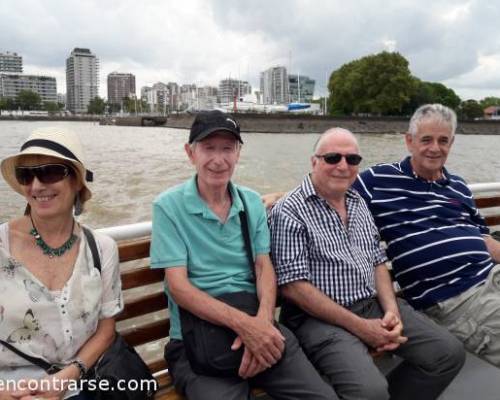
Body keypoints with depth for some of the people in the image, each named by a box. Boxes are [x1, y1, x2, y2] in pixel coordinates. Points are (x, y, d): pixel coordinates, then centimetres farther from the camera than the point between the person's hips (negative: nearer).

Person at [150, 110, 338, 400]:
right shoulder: (168, 207, -5)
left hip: (257, 324, 3)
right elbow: (178, 285, -11)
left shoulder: (252, 202, 8)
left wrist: (263, 321, -17)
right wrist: (244, 324, -23)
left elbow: (265, 268, 3)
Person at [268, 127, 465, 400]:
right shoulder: (289, 211, -11)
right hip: (321, 317, -7)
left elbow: (378, 262, 16)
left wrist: (391, 310, -3)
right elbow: (293, 286, -16)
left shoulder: (359, 204, 13)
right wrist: (359, 326, -16)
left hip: (374, 305, 8)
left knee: (449, 352, 0)